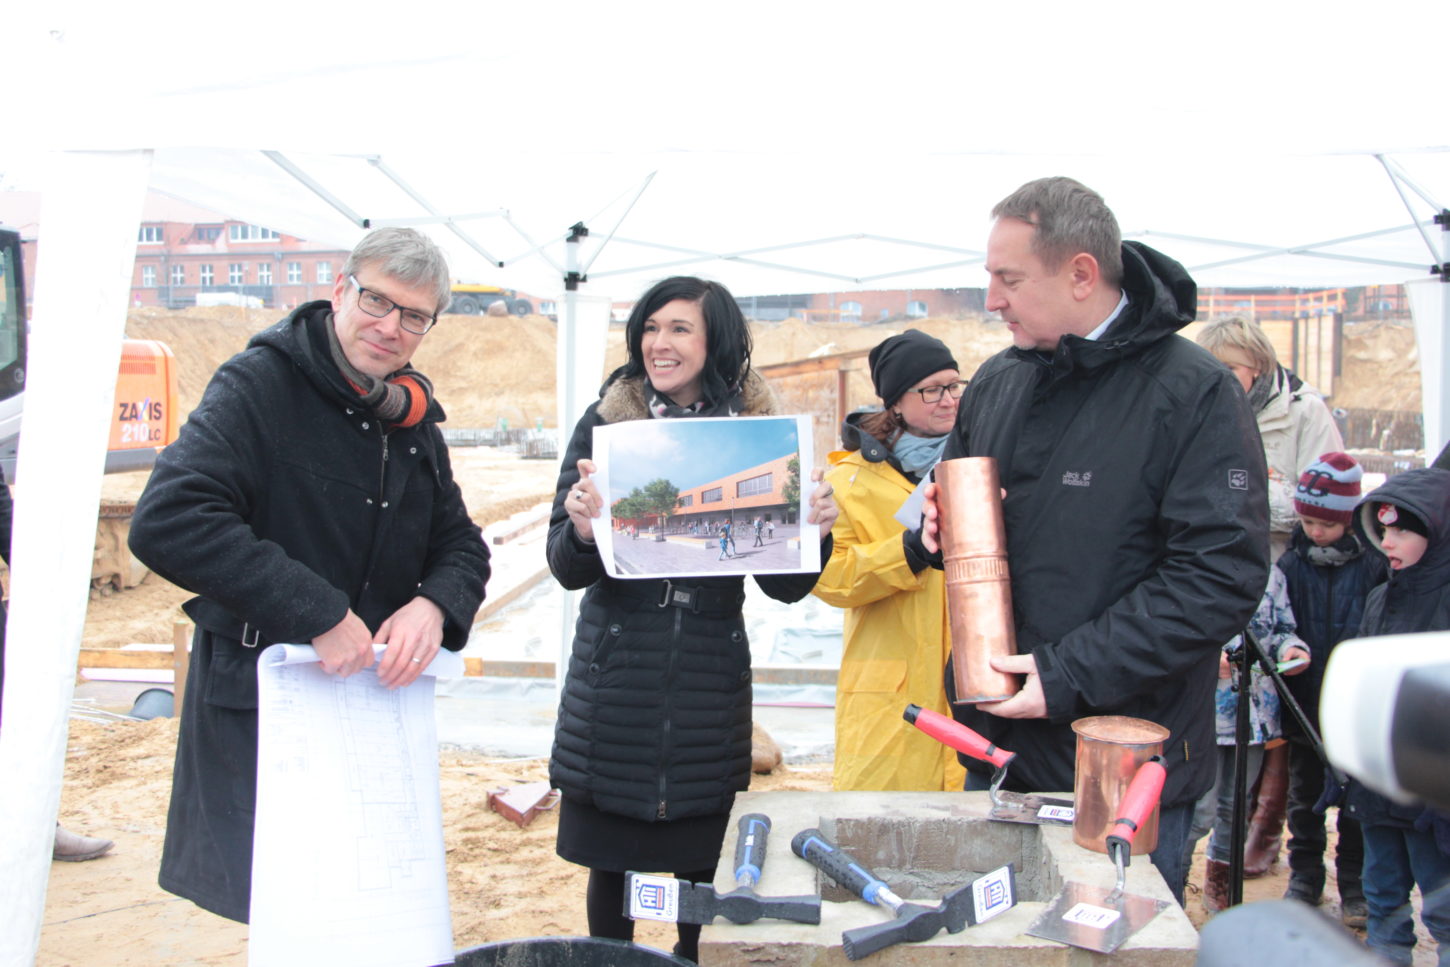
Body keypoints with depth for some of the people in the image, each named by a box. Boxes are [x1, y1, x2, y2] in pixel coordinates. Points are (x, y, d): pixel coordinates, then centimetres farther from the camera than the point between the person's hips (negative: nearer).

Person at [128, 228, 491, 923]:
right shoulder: (259, 384, -11)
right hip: (255, 707, -6)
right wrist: (318, 613, -26)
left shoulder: (413, 421, 11)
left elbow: (461, 545, 14)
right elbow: (165, 523, -24)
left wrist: (435, 605, -11)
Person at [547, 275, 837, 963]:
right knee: (611, 862, 9)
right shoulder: (604, 423, -1)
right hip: (614, 675, 0)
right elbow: (567, 569, -3)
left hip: (711, 680, 1)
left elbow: (784, 587, 2)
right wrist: (582, 530, -24)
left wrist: (813, 532, -17)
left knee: (700, 865, 11)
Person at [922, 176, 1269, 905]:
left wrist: (1069, 675, -22)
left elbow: (1221, 577, -19)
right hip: (996, 748, 6)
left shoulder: (1194, 393, -13)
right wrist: (941, 529, -3)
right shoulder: (997, 382, 8)